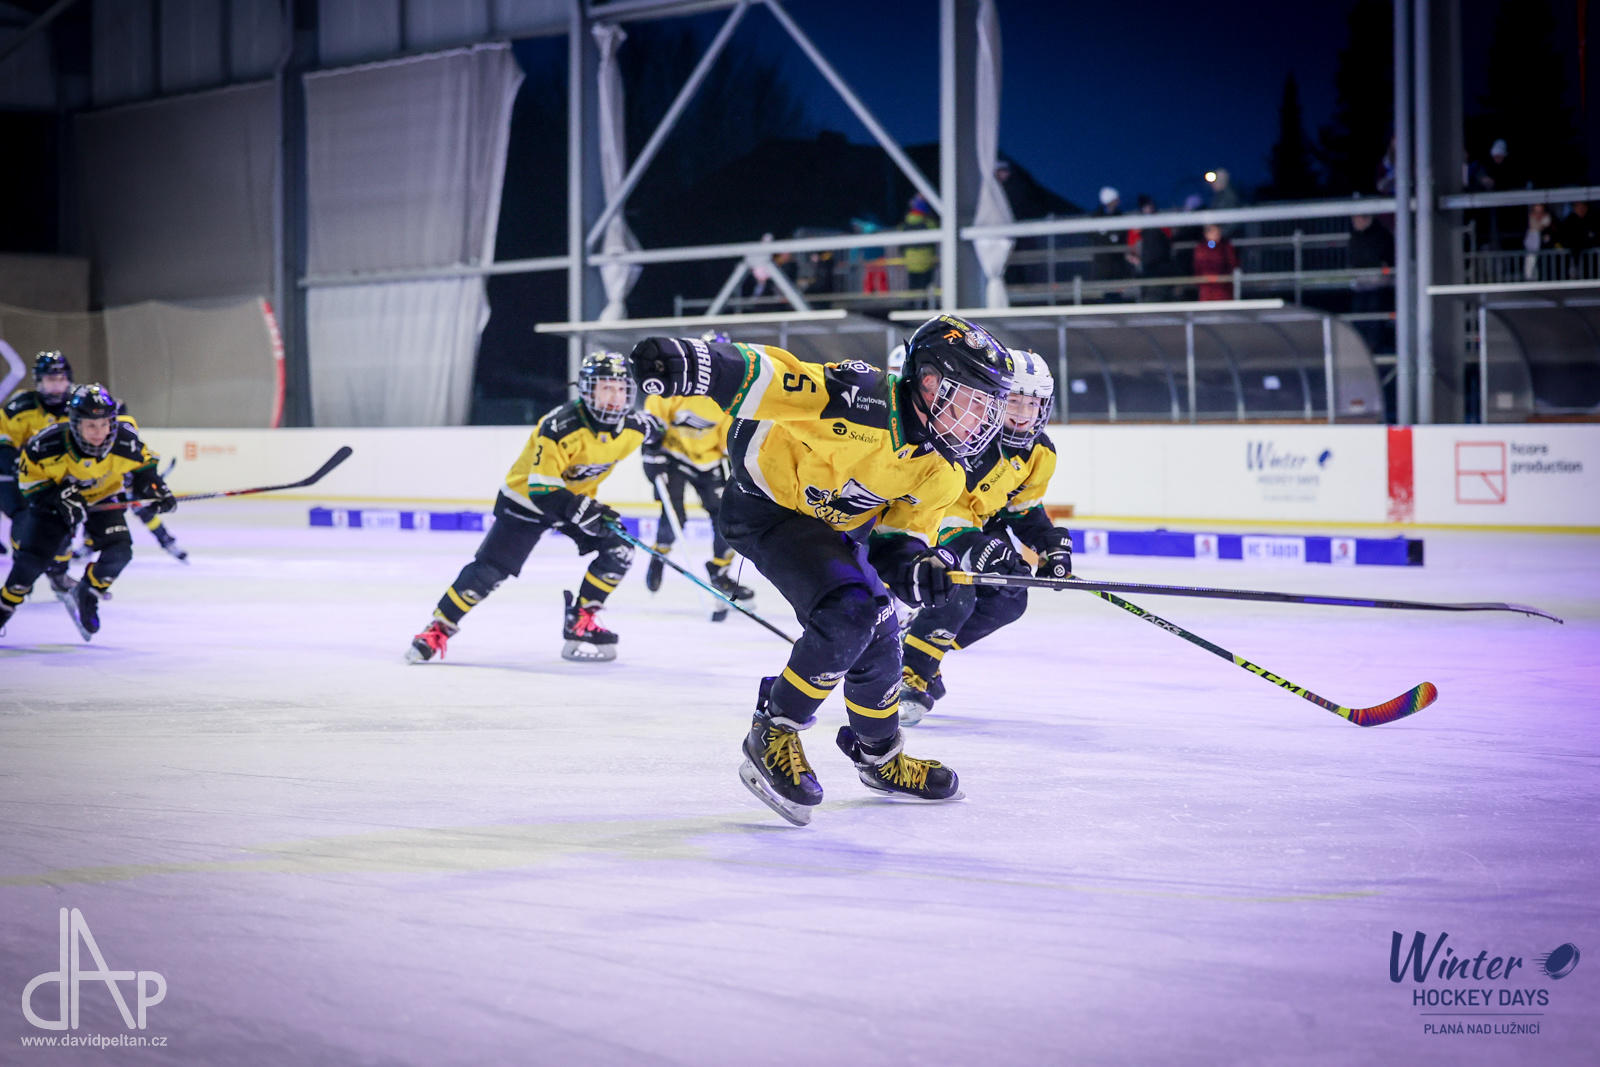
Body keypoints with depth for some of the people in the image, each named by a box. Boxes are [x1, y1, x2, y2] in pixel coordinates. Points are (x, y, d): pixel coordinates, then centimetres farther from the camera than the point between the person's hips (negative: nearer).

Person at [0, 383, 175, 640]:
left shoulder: (126, 440, -27)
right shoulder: (48, 443, -33)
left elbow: (142, 464, -5)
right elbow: (29, 477, -19)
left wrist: (154, 487, -19)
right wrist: (58, 498, -31)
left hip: (103, 498, 2)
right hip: (53, 498, -2)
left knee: (118, 550, -16)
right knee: (34, 556, -9)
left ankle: (86, 596, 9)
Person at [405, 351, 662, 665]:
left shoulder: (633, 425, -17)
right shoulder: (560, 428, -34)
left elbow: (655, 431, 10)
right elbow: (541, 489, -32)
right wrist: (583, 511, -42)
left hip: (578, 497, 6)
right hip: (527, 498, -6)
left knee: (618, 551, -10)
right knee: (490, 569, -14)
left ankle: (580, 623, 4)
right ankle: (438, 630, -2)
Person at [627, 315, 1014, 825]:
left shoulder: (942, 474, -7)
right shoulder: (864, 398, -31)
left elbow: (902, 533, -1)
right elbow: (764, 380, -36)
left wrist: (915, 563, -26)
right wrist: (690, 363, -51)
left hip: (839, 528, 8)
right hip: (768, 508, -8)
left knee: (878, 640, 11)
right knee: (847, 614, -26)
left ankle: (880, 758, 38)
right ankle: (772, 736, -11)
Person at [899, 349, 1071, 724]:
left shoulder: (1040, 454, -5)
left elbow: (1022, 508, 10)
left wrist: (1051, 543, -5)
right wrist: (970, 545, -46)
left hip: (975, 526, 9)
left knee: (1008, 599, -1)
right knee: (954, 593, -29)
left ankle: (923, 652, 10)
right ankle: (908, 676, -21)